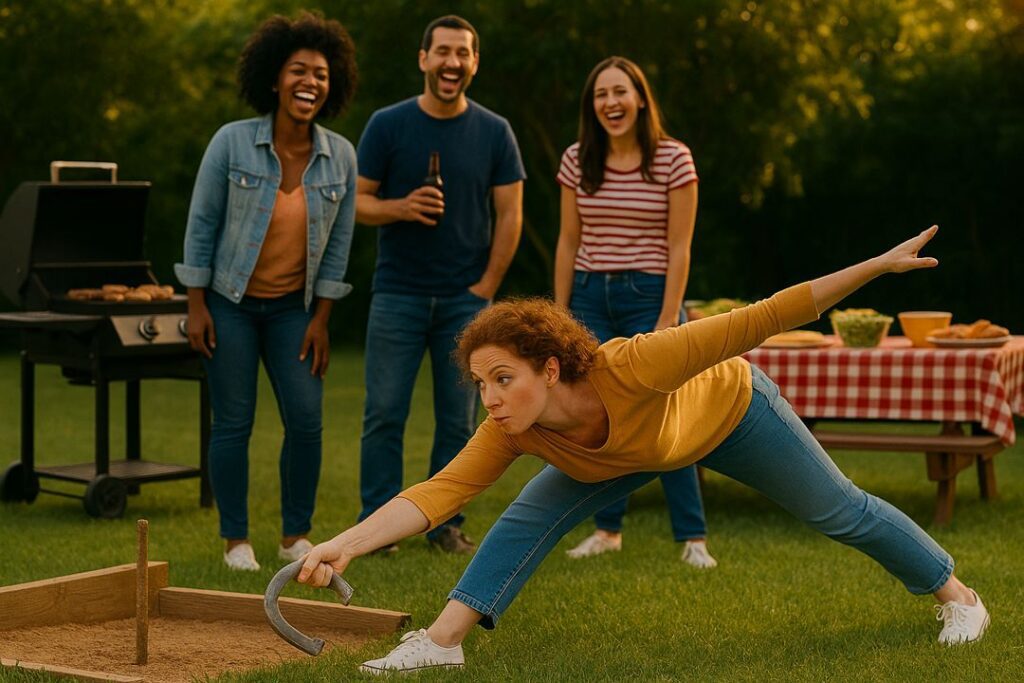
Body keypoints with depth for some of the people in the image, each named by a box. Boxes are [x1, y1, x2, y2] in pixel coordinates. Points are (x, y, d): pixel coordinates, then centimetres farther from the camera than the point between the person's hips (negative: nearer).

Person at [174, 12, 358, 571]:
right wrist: (196, 307, -8)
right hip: (230, 301, -3)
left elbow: (338, 242, 2)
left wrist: (321, 320, 0)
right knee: (234, 422, 0)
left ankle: (295, 536, 12)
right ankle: (236, 540, 12)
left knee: (306, 420, -4)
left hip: (292, 308, 3)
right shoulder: (232, 143, -12)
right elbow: (201, 224, -7)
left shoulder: (340, 156, -4)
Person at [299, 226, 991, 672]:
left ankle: (957, 594, 34)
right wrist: (344, 545, -50)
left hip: (731, 405, -3)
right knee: (531, 517, -14)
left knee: (839, 510, 12)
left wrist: (878, 266, -43)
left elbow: (754, 323, -43)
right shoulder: (511, 432, -31)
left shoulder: (630, 368, -46)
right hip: (634, 452, 4)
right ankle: (441, 640, -9)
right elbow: (439, 492, -38)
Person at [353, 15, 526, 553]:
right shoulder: (387, 125, 0)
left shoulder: (494, 133, 3)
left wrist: (486, 287, -2)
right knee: (385, 414, -3)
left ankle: (445, 523, 13)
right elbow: (358, 201, 2)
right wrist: (402, 207, -19)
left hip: (465, 298, 1)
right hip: (398, 295, -1)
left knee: (459, 419, 4)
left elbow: (510, 216, 4)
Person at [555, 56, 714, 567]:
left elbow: (679, 248, -7)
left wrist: (668, 319, -12)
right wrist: (559, 313, 5)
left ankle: (692, 536, 0)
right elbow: (569, 242, 8)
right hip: (590, 296, 4)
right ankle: (607, 529, 16)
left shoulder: (673, 160, -6)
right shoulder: (577, 161, 4)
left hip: (648, 296, -4)